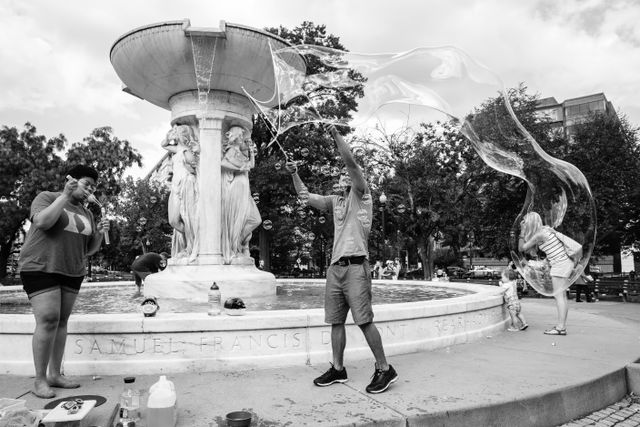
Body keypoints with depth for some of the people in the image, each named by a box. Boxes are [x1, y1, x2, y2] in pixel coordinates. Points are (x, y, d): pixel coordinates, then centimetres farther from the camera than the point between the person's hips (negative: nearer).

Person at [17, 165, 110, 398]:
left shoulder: (87, 213, 14)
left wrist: (100, 234, -4)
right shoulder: (47, 197, -1)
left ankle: (55, 374, 14)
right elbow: (42, 222, -21)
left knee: (61, 321, 6)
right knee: (48, 320, -12)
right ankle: (39, 380, -3)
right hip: (41, 268, -6)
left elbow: (89, 249, 15)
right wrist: (65, 195, -20)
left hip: (72, 272, 6)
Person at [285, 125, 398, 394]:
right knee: (336, 321, 10)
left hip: (356, 266, -7)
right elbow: (306, 196, 26)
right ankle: (338, 369, 21)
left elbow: (351, 162, -10)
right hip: (335, 266, 7)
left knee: (364, 320, -8)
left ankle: (385, 369, 3)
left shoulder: (362, 195, 3)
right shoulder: (336, 201, 21)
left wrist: (336, 135, -7)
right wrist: (294, 174, 20)